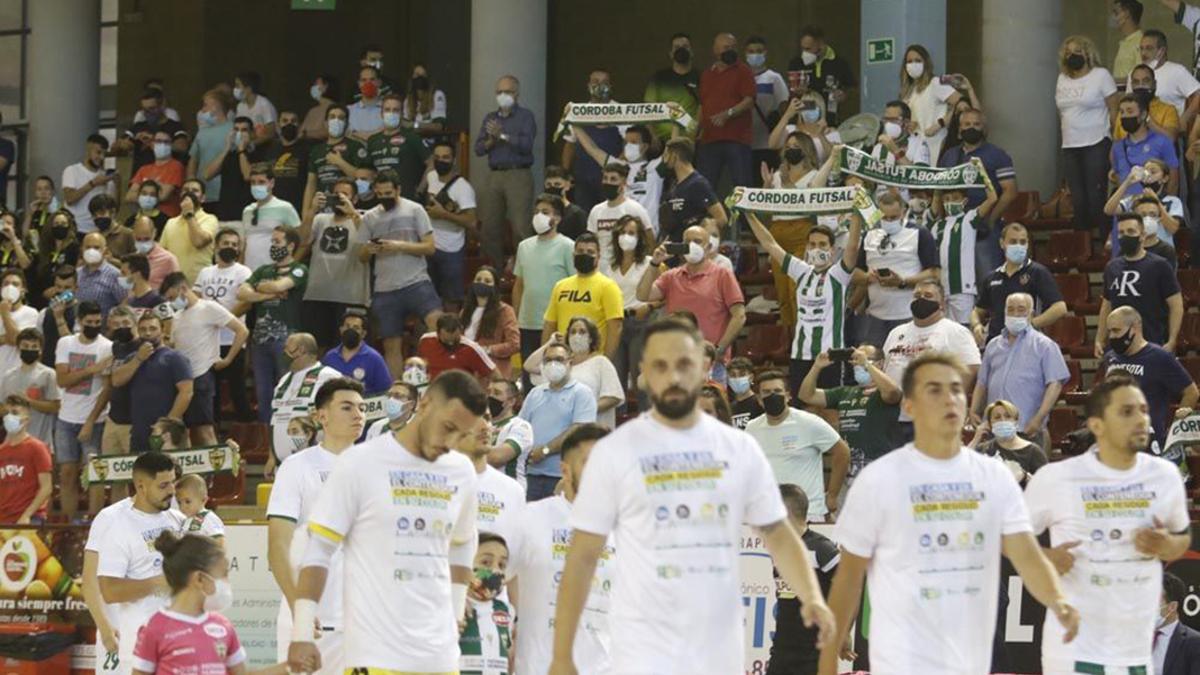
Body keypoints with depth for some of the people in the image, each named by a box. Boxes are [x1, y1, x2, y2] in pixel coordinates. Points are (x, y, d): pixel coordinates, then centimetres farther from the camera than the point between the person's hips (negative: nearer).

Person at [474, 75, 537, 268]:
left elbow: (526, 144, -11)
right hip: (494, 175, 5)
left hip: (518, 174, -5)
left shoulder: (525, 116, 4)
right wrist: (491, 141, -7)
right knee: (489, 226, 3)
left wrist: (503, 136, -13)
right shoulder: (490, 118, 19)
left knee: (520, 226, -15)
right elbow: (478, 148, 12)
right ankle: (495, 268, 12)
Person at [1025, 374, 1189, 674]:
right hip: (1074, 647, -5)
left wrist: (1164, 545, -4)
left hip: (1138, 649, 5)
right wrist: (1044, 559, -17)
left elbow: (1183, 538, 20)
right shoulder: (1057, 478, -6)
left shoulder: (1165, 475, 6)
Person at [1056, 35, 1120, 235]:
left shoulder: (1101, 75, -1)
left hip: (1096, 145, -6)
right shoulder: (1063, 79, 15)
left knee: (1095, 193, -9)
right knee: (1077, 194, 5)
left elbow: (1113, 110, -4)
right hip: (1070, 145, 6)